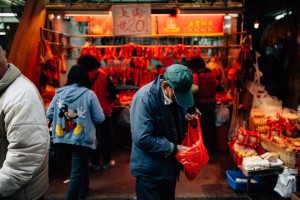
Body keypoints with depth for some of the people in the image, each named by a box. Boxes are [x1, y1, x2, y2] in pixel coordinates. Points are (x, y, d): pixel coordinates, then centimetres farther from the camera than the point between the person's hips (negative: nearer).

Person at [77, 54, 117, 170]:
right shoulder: (104, 75, -7)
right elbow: (113, 91, -9)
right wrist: (108, 102, 7)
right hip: (105, 112, 0)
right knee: (106, 137, 12)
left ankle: (95, 163, 18)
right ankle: (106, 162, 19)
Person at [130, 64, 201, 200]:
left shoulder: (177, 93, 0)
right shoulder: (145, 98, -24)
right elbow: (142, 138, -28)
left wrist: (191, 120, -9)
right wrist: (173, 148, -21)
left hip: (170, 166, 7)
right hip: (150, 170, -7)